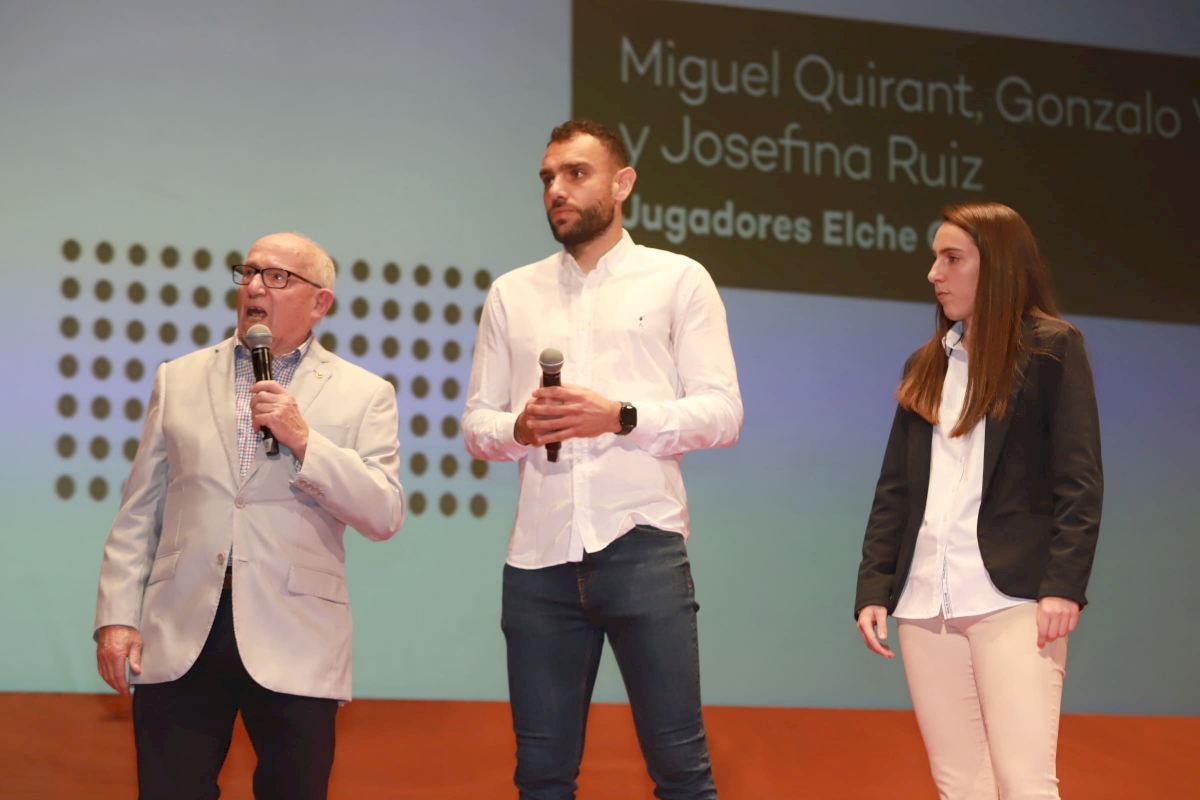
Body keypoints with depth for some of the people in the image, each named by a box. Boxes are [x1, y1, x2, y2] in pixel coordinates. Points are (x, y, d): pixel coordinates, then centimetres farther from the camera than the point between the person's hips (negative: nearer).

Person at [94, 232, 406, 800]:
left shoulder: (363, 394, 7)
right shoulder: (179, 380, 13)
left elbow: (385, 516, -3)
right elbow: (139, 512, 11)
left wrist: (304, 441, -13)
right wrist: (117, 616, 1)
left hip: (293, 645, -1)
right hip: (180, 635, 1)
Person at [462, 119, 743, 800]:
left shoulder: (678, 279, 6)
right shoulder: (511, 293, 16)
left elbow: (721, 412, -1)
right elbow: (476, 423, 14)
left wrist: (620, 416, -15)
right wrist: (520, 428, -9)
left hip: (643, 547, -3)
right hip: (539, 556, 3)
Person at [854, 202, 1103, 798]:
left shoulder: (1053, 348, 2)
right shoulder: (926, 365, 18)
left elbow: (1078, 478, -5)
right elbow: (894, 489, 16)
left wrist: (1064, 585, -15)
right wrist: (873, 588, 6)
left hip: (1011, 597, -5)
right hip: (925, 602, 5)